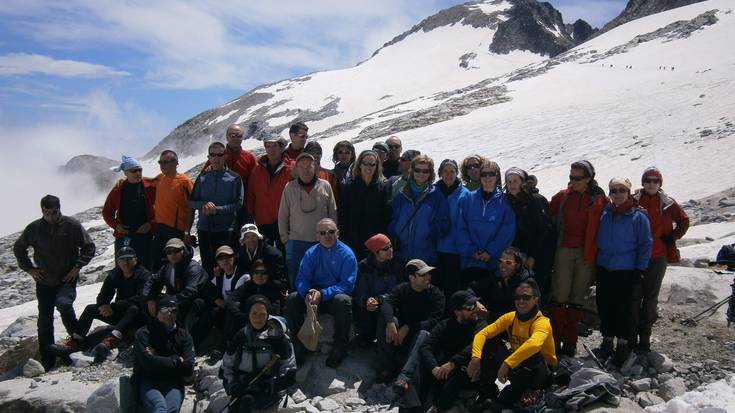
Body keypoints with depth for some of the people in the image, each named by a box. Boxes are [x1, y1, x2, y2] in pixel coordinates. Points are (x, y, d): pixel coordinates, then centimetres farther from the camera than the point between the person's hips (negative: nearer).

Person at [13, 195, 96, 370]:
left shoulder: (72, 225, -8)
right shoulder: (34, 228, -1)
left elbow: (89, 247, 0)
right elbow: (18, 248, 15)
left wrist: (77, 267, -8)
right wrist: (29, 268, 5)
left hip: (67, 279, -3)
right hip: (44, 282, 3)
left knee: (63, 303, -30)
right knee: (45, 320, 6)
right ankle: (47, 361, 17)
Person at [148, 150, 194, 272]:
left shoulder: (184, 182, -9)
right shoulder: (160, 178, 9)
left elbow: (191, 209, -10)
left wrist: (187, 232, -15)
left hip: (177, 230, -6)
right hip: (159, 229, 7)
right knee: (156, 264, 11)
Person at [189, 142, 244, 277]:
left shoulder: (234, 178, -1)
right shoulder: (202, 177, 10)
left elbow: (238, 204, -7)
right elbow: (192, 202, 9)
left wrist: (217, 209, -17)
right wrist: (204, 205, -12)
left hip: (226, 230, -3)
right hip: (204, 228, 4)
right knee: (206, 265, 11)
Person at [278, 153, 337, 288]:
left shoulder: (325, 186, 0)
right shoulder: (290, 188, 0)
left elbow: (333, 213, 6)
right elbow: (283, 215, 5)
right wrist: (284, 237, 4)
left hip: (321, 242, 0)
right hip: (296, 242, 0)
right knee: (295, 280, 7)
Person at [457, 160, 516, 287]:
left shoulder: (504, 201, 3)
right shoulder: (469, 199, 7)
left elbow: (508, 230, -3)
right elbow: (462, 228, 3)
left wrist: (491, 252, -11)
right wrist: (470, 251, -8)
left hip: (494, 260, -1)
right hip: (470, 260, 1)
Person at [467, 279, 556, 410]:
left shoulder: (542, 322, -25)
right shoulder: (510, 317, -7)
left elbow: (534, 344, -47)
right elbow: (482, 334, -14)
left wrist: (507, 364, -53)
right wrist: (476, 357, -33)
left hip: (541, 371, -5)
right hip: (517, 364, 5)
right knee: (488, 346, -13)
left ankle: (501, 404, -15)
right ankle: (488, 394, 0)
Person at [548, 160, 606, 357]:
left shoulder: (599, 199, 1)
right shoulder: (562, 197, 3)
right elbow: (551, 219, 8)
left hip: (586, 253, 0)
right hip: (564, 250, 0)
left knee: (577, 299, 7)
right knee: (560, 296, -4)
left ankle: (570, 342, 16)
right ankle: (555, 340, 4)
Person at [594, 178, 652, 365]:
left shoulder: (638, 216, -6)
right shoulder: (604, 213, 5)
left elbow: (646, 244, -4)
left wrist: (640, 269, -8)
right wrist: (594, 263, 11)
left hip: (627, 272, -4)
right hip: (604, 270, 4)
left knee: (626, 308, 2)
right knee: (605, 306, 9)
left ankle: (623, 343, 16)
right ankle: (607, 339, 24)